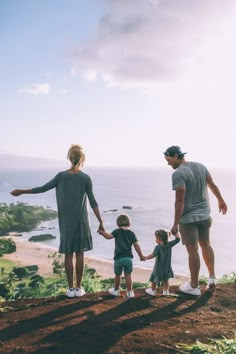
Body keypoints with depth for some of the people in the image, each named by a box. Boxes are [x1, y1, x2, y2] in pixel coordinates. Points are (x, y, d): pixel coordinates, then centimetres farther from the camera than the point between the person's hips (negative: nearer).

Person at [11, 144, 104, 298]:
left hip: (66, 222, 2)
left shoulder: (61, 176, -5)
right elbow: (93, 202, -9)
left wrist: (21, 191, 13)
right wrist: (101, 222, -4)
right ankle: (78, 288, 12)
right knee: (79, 253, 7)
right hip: (81, 221, -1)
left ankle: (71, 288, 13)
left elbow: (43, 189, 0)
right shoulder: (86, 178, -9)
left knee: (68, 254, 7)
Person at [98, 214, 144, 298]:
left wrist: (102, 232, 1)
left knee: (117, 275, 13)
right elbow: (136, 245, 4)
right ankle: (129, 292, 10)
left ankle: (116, 290, 29)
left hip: (118, 257, -1)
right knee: (128, 275, 7)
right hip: (128, 257, 1)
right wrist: (141, 256, 11)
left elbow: (109, 236, -15)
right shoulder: (132, 233, 6)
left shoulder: (117, 231, 0)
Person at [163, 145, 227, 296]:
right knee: (206, 245, 21)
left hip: (188, 218, -7)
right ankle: (212, 277, 21)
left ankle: (194, 286, 15)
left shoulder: (178, 174, -20)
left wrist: (176, 224, -18)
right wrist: (221, 200, 30)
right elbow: (213, 185, 14)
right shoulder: (200, 166, 3)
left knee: (192, 250, 3)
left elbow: (180, 201, -23)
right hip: (205, 215, 7)